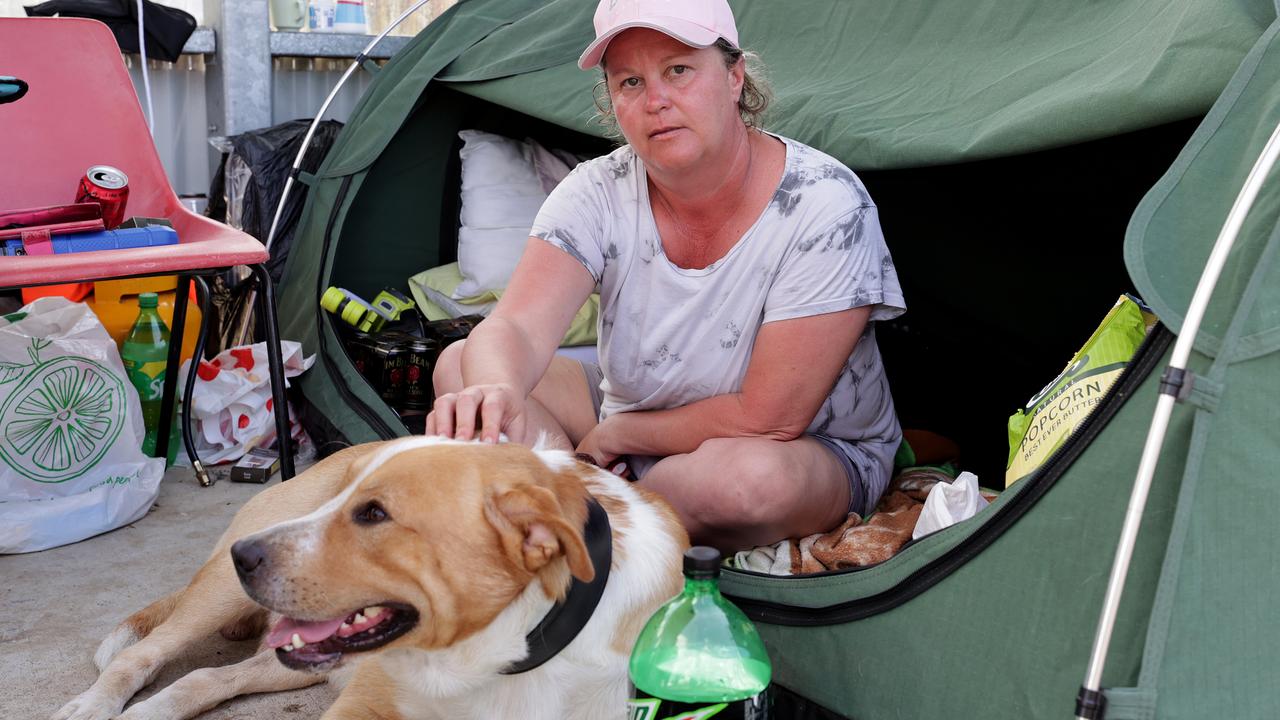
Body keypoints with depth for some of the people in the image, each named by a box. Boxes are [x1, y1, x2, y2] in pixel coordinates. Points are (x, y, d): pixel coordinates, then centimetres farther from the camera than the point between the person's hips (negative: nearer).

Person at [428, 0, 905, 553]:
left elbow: (764, 419, -25)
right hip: (636, 413, 4)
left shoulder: (823, 206, -25)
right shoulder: (599, 192, -13)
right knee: (460, 368, -10)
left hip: (813, 451, -4)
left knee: (752, 474, -40)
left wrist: (617, 434, -17)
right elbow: (516, 327, -28)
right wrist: (495, 390, -52)